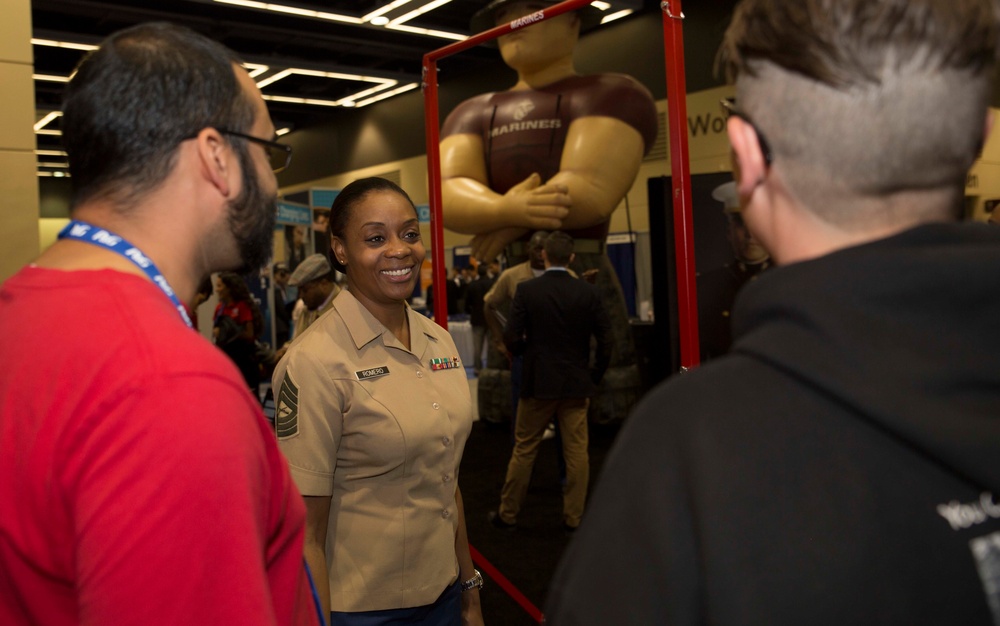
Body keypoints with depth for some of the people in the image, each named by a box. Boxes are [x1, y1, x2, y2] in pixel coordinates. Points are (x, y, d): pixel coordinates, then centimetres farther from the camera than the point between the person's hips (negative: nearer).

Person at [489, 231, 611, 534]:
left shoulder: (527, 290, -8)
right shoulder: (588, 292, -4)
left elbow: (511, 337, -10)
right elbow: (605, 338, -3)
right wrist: (595, 375, 9)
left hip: (539, 383, -1)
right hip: (577, 384, 1)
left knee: (523, 450, 10)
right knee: (577, 452, 8)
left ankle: (507, 514, 19)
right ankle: (573, 517, 14)